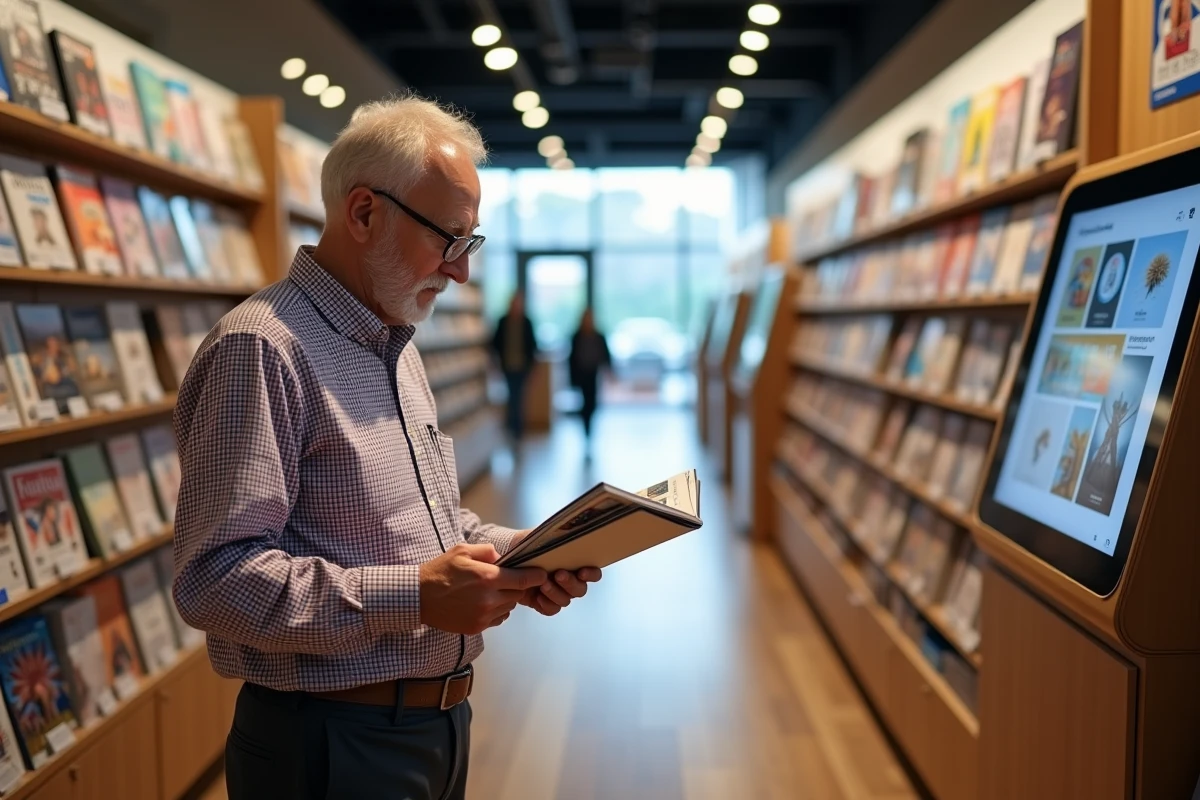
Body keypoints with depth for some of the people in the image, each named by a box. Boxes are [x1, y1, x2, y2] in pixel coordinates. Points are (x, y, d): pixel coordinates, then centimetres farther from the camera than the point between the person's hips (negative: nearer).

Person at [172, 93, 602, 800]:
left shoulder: (398, 346, 12)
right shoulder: (260, 350, -19)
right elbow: (213, 578, -24)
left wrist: (511, 552, 1)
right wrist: (414, 596, -27)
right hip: (334, 743, -8)